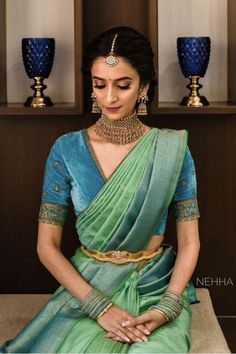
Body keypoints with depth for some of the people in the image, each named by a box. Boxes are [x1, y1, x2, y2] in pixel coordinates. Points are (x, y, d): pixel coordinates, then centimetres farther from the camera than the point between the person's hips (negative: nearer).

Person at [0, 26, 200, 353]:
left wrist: (167, 307, -16)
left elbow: (189, 241, 0)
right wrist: (100, 306, -16)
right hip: (86, 288, 1)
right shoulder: (66, 150, -3)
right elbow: (47, 246, -4)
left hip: (155, 288, 0)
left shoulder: (172, 150, -3)